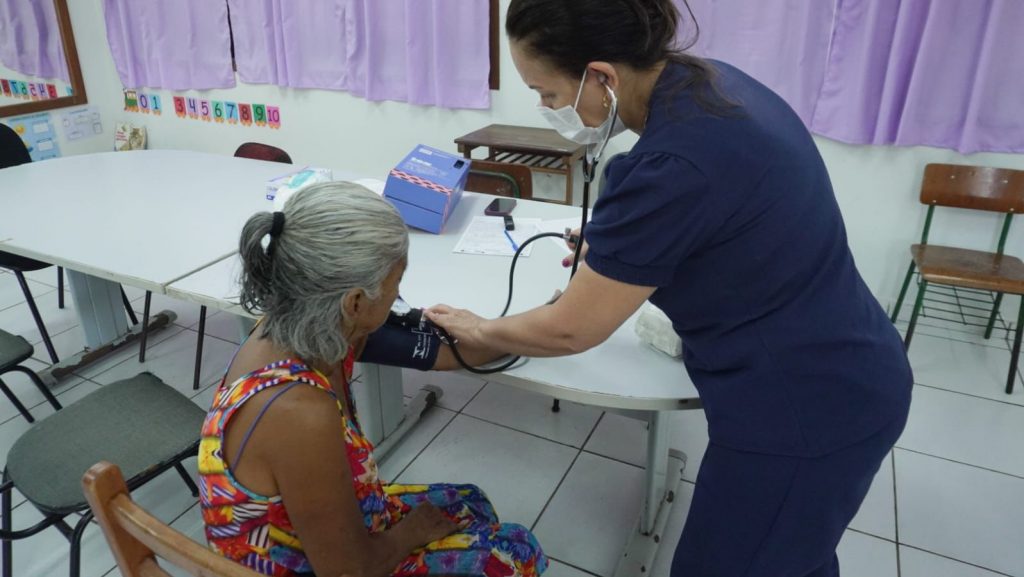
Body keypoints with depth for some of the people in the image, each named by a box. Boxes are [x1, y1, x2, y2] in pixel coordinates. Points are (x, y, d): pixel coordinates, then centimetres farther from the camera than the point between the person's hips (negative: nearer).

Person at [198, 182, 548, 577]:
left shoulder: (299, 329, -15)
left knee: (469, 504, 24)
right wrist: (413, 530, -7)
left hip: (317, 535, 7)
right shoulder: (300, 412, -40)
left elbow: (442, 351, -4)